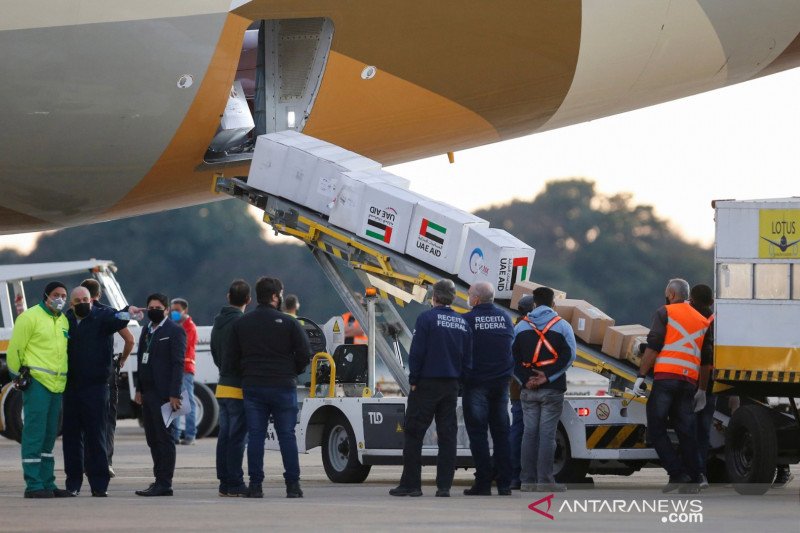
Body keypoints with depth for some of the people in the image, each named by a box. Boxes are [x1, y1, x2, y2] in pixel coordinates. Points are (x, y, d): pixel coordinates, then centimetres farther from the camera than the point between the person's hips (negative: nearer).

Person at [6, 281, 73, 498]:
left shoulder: (63, 321, 17)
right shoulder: (30, 317, -6)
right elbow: (15, 348, -6)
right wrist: (18, 375, -5)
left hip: (57, 383, 8)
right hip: (37, 382, -8)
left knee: (49, 436, 11)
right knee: (34, 434, -9)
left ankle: (47, 483, 16)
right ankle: (33, 485, -9)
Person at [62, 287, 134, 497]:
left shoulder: (101, 316, 0)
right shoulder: (65, 321, 9)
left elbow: (116, 320, -20)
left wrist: (127, 312, -40)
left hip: (95, 386, -3)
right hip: (71, 386, 3)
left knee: (96, 435, -3)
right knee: (71, 434, 7)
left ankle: (99, 484, -1)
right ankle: (73, 483, 15)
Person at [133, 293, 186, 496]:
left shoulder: (174, 331, -6)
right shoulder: (146, 330, 18)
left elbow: (178, 364, -12)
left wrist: (174, 394, -17)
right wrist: (139, 389, 16)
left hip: (163, 393, -8)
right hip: (148, 393, 8)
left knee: (163, 438, -7)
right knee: (153, 439, 8)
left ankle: (164, 484, -7)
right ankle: (159, 480, 13)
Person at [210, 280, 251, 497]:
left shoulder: (218, 323, 14)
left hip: (223, 387, 8)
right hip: (239, 388, -8)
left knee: (225, 436, 11)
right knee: (237, 437, -7)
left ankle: (225, 483, 13)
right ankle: (235, 484, -8)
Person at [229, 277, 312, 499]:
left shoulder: (240, 324, 5)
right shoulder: (288, 323, -4)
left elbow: (233, 359, 6)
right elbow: (305, 354, -4)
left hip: (252, 387, 2)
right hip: (283, 387, -2)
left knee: (255, 436, 4)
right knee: (287, 435, 2)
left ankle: (255, 484, 0)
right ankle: (292, 484, 1)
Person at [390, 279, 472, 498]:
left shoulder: (427, 318, -9)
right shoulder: (462, 323, 8)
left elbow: (417, 353, -12)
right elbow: (467, 359, 11)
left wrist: (413, 380, -5)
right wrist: (458, 380, 17)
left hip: (427, 383, -5)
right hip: (451, 386, 5)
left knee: (413, 433, 1)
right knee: (447, 435, 7)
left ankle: (410, 484, -2)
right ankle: (444, 486, 3)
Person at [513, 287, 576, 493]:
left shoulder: (521, 327, 10)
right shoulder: (562, 325, 0)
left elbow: (512, 357, 5)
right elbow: (569, 356, -9)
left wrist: (525, 381, -3)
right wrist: (547, 377, -11)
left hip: (528, 390, 3)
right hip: (552, 390, -3)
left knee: (529, 433, 6)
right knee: (547, 433, -4)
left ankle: (528, 480, 5)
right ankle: (545, 480, -8)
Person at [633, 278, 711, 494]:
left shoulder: (665, 312, 3)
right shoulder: (701, 320, 21)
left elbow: (653, 346, -6)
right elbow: (706, 360, 22)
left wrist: (640, 376, -5)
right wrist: (702, 390, 28)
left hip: (666, 377, -6)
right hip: (690, 381, 6)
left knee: (656, 428, -1)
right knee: (686, 430, 6)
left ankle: (677, 473, -11)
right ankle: (693, 480, 2)